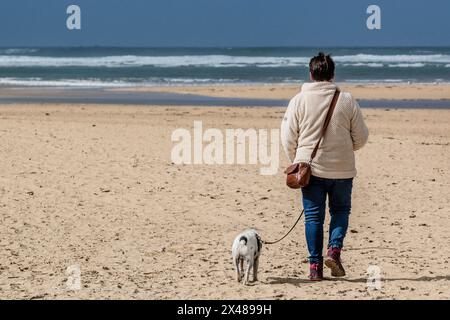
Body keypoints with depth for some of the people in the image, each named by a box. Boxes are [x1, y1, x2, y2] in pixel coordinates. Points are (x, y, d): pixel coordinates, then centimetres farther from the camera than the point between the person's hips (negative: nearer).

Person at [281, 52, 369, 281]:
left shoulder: (298, 101, -4)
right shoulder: (347, 101, -3)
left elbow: (288, 138, -1)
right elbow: (361, 137, 4)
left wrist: (297, 162, 16)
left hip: (310, 168, 0)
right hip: (342, 169, 0)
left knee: (313, 216, 7)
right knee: (340, 211, 17)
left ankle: (315, 266, 5)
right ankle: (334, 250, -4)